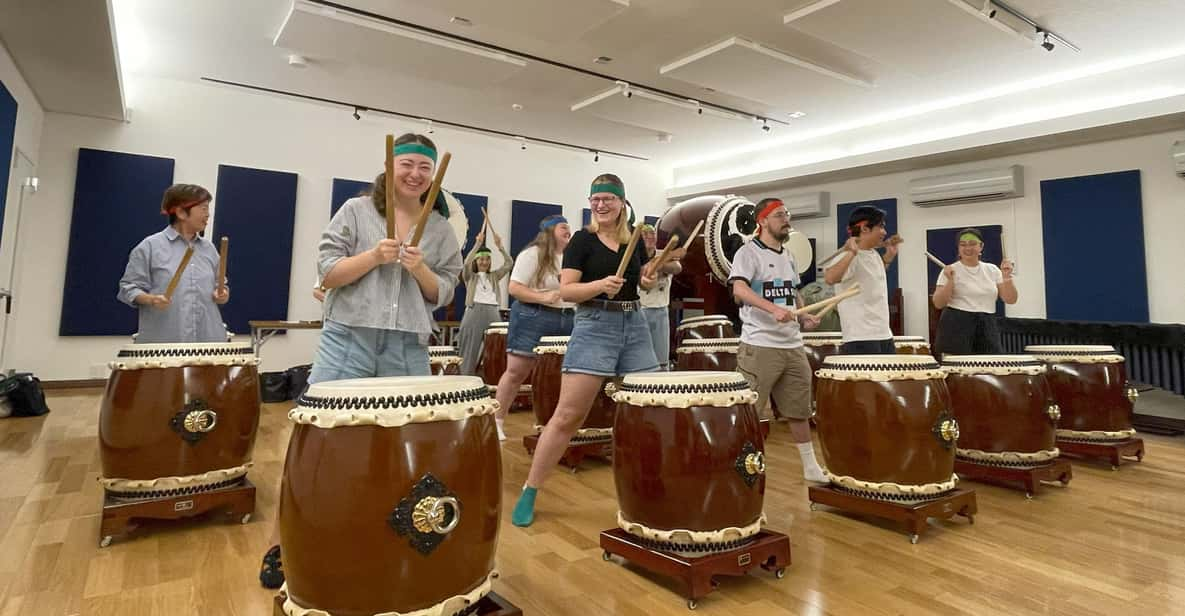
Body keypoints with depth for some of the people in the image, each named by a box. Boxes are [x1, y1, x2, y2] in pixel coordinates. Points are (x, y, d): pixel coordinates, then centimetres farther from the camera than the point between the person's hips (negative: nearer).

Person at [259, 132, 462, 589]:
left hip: (408, 349, 3)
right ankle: (279, 545, 17)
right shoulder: (356, 210, 3)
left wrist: (420, 269, -11)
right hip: (348, 339, -2)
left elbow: (443, 294, 8)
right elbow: (327, 274, -2)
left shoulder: (440, 227, 10)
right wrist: (375, 255, -15)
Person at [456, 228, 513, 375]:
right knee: (471, 350, 0)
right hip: (474, 313, -2)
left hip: (492, 314, 3)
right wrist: (478, 244, -18)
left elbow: (509, 263, 5)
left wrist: (500, 247, -6)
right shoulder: (470, 277, 9)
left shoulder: (494, 277, 17)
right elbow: (467, 263, -12)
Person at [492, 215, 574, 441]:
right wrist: (543, 298, -23)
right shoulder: (533, 254, -8)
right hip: (533, 318, -6)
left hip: (566, 320, 7)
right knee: (516, 371, -2)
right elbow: (514, 288, -13)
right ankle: (497, 419, 10)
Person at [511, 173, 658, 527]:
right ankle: (529, 492, 7)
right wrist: (601, 285, -26)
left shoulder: (634, 237, 11)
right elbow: (566, 290, -11)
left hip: (635, 326, 5)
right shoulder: (582, 239, -3)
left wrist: (649, 280, 3)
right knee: (567, 416, -6)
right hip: (594, 327, -5)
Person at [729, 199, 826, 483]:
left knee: (799, 409, 17)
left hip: (793, 345, 8)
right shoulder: (749, 252, -7)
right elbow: (739, 290, -23)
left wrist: (805, 316, 9)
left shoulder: (788, 256, 17)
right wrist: (774, 309, -34)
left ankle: (811, 467, 31)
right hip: (760, 346, -8)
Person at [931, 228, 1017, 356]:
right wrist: (950, 281, -21)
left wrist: (1007, 277, -6)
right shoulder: (950, 271, -2)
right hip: (956, 326, -4)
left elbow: (1010, 300, 7)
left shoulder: (992, 270, 11)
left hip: (987, 328, 4)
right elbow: (939, 304, -9)